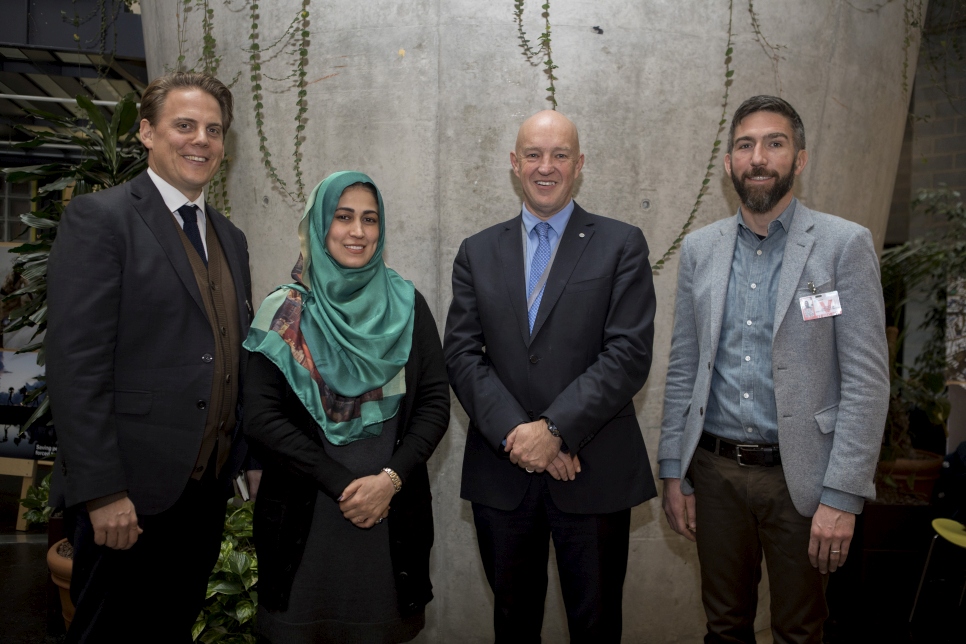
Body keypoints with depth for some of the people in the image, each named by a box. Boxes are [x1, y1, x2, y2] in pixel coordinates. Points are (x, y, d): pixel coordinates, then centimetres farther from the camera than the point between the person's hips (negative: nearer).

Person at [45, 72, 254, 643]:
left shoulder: (230, 237, 14)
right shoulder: (99, 219, -8)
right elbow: (76, 365, -14)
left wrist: (251, 455, 9)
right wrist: (102, 492, -17)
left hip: (208, 489, 6)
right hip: (130, 494, -6)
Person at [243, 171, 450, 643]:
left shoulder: (407, 306, 3)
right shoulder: (286, 312, -1)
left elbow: (435, 403, 0)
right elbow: (261, 418, -7)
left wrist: (390, 478, -13)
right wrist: (341, 483, -14)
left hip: (393, 512, 1)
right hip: (303, 512, -1)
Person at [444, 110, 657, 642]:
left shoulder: (622, 245, -1)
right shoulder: (477, 253, 7)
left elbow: (630, 354, -10)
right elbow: (462, 354, -1)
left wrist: (554, 428, -18)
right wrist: (515, 432, -14)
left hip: (594, 472, -2)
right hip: (501, 473, 3)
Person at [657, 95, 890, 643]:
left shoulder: (846, 244, -6)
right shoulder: (699, 248, 5)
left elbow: (866, 381, -9)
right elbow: (684, 369, 7)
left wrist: (842, 498, -14)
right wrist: (674, 473, 5)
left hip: (800, 476, -3)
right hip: (715, 471, 3)